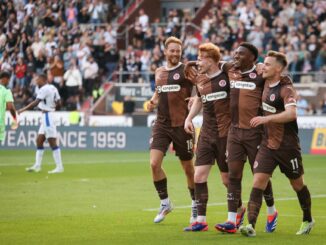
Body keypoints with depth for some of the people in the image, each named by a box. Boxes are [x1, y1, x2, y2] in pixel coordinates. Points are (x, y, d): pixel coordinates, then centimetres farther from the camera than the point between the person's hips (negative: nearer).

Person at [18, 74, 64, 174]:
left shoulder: (44, 89, -14)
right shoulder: (53, 88, 12)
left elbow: (36, 102, -21)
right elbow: (58, 102, 14)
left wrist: (23, 109, -20)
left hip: (47, 116, -10)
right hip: (46, 117, 10)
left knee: (52, 142, -8)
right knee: (39, 140, 13)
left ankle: (59, 167, -8)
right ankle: (37, 165, 16)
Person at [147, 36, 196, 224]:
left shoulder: (186, 70, -5)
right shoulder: (159, 72, 11)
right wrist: (153, 102, 6)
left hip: (181, 125, -4)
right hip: (162, 124, 4)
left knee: (188, 168, 6)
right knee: (154, 164, -11)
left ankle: (196, 205, 25)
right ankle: (165, 203, 6)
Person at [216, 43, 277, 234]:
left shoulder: (260, 76, -9)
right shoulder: (230, 71, 7)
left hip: (254, 132, -4)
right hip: (235, 131, 4)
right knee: (233, 174, -2)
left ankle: (272, 212, 28)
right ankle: (232, 221, -4)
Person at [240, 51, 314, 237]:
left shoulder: (286, 89, -17)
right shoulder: (267, 85, 6)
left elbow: (292, 113, -31)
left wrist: (266, 118, -33)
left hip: (287, 146, -6)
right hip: (268, 144, 6)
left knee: (297, 184, 12)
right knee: (258, 183, -9)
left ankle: (308, 220, 33)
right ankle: (251, 225, -17)